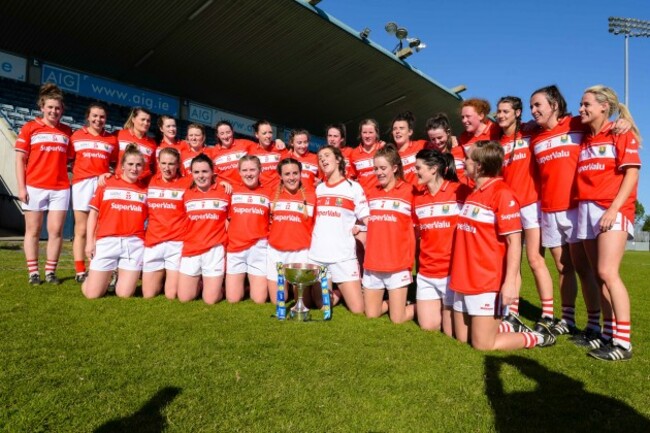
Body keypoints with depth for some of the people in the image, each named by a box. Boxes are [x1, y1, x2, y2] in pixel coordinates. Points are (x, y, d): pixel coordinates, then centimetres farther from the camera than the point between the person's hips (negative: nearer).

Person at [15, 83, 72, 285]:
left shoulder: (67, 131, 10)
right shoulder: (30, 127, 4)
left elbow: (71, 158, 14)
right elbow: (20, 158, 2)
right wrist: (21, 187, -5)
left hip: (60, 188, 1)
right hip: (34, 187, -1)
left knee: (56, 231, 1)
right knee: (33, 230, 6)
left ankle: (51, 271, 10)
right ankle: (33, 272, 13)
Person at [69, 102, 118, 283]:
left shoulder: (112, 139, 12)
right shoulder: (76, 136, 10)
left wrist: (108, 175, -6)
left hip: (104, 185, 1)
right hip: (82, 184, 0)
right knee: (81, 230, 2)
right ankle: (80, 272, 7)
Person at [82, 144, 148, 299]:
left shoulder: (145, 190, 7)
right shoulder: (106, 184, 5)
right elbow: (94, 213, 7)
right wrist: (90, 241, 1)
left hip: (134, 244, 0)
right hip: (106, 241, 0)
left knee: (124, 294, 0)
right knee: (92, 293, 1)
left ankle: (124, 277, 32)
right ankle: (106, 278, 33)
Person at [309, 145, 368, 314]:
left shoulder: (353, 187, 1)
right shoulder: (318, 188, 12)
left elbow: (369, 222, 0)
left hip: (343, 256, -3)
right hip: (317, 255, 4)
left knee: (358, 309, -4)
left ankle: (343, 291, 24)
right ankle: (337, 293, 36)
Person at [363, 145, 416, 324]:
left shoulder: (409, 191, -6)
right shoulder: (372, 193, 9)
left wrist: (411, 259, -9)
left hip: (397, 264, -5)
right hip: (372, 264, 5)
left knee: (397, 319, 3)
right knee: (371, 315, 13)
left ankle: (418, 307, 30)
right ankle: (391, 304, 40)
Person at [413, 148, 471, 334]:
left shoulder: (461, 191, -10)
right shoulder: (418, 198, 7)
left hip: (454, 271, -5)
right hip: (426, 273, 5)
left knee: (452, 331, 4)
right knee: (428, 326, 9)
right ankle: (431, 307, 35)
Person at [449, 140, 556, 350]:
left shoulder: (502, 193, -14)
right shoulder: (472, 193, 11)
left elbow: (514, 242, -18)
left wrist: (510, 282, -23)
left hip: (488, 283, -8)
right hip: (464, 280, 8)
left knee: (483, 344, 1)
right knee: (462, 338, 15)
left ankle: (539, 337, 20)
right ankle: (511, 328, 34)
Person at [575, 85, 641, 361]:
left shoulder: (622, 134, 1)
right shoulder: (584, 140, 18)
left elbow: (632, 173, -8)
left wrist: (614, 209, -17)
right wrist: (581, 208, 5)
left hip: (613, 210, -6)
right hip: (586, 211, 6)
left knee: (607, 273, -15)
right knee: (599, 275, 6)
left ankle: (622, 342, -8)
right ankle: (608, 333, 14)